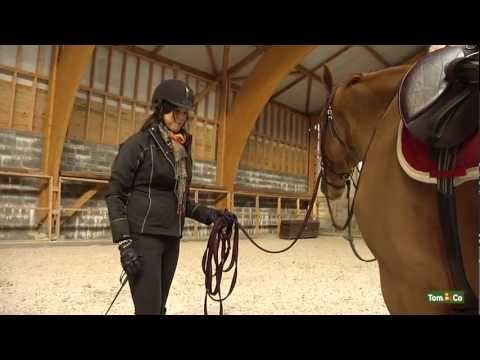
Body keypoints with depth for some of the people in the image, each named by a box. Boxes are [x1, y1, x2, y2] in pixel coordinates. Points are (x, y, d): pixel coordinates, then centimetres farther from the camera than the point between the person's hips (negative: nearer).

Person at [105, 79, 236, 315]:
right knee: (149, 308, -6)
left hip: (171, 239, 7)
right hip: (143, 236, -7)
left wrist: (209, 215, 7)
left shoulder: (182, 150, 12)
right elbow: (114, 194, -9)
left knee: (159, 307, 13)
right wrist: (124, 241, -17)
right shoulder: (139, 143, -7)